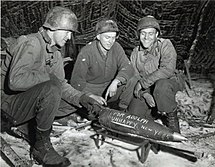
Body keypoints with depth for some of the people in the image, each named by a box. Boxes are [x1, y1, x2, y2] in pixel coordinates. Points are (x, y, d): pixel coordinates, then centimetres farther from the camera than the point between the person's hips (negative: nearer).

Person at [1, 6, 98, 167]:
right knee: (50, 89, -35)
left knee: (77, 101, 3)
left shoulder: (56, 52, 8)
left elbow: (61, 84, 4)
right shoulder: (31, 44, -20)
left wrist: (81, 97, -11)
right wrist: (47, 76, -24)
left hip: (31, 100, 9)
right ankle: (41, 146, -17)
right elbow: (15, 81, -33)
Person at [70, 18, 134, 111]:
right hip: (90, 88, -4)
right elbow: (77, 80, -19)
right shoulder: (86, 52, -17)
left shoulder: (116, 47, -5)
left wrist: (115, 82, -34)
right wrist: (92, 96, -33)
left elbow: (127, 68, -14)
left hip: (110, 87, 5)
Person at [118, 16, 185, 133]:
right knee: (133, 114, -14)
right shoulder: (135, 53, 4)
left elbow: (168, 69, -26)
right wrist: (144, 94, -23)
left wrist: (143, 83, -25)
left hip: (169, 82, -4)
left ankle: (172, 117, -14)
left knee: (161, 85, -38)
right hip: (145, 90, 4)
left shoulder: (165, 45, -11)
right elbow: (134, 77, -2)